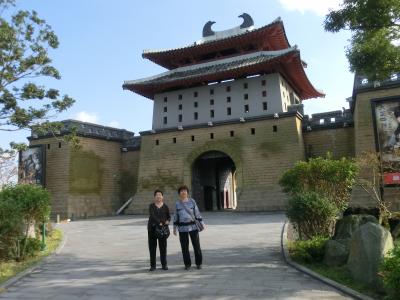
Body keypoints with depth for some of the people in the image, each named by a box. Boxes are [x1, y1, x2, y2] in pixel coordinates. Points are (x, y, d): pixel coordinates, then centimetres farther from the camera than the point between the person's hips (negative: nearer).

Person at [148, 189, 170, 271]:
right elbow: (152, 215, -15)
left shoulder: (165, 207, 6)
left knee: (163, 246, 3)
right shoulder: (151, 206, 1)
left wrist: (167, 221, -12)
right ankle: (152, 265, 10)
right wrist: (159, 222, -28)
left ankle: (164, 264, 14)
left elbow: (169, 216, 11)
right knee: (152, 247, 2)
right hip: (152, 228, 0)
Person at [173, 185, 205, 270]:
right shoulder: (177, 203, 2)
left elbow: (197, 213, 2)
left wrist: (202, 223, -4)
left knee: (196, 245, 1)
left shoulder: (192, 201, 0)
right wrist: (174, 228, 5)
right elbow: (176, 216, 7)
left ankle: (198, 263, 16)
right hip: (182, 228, 1)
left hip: (193, 226, 0)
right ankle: (187, 264, 17)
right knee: (184, 247, 3)